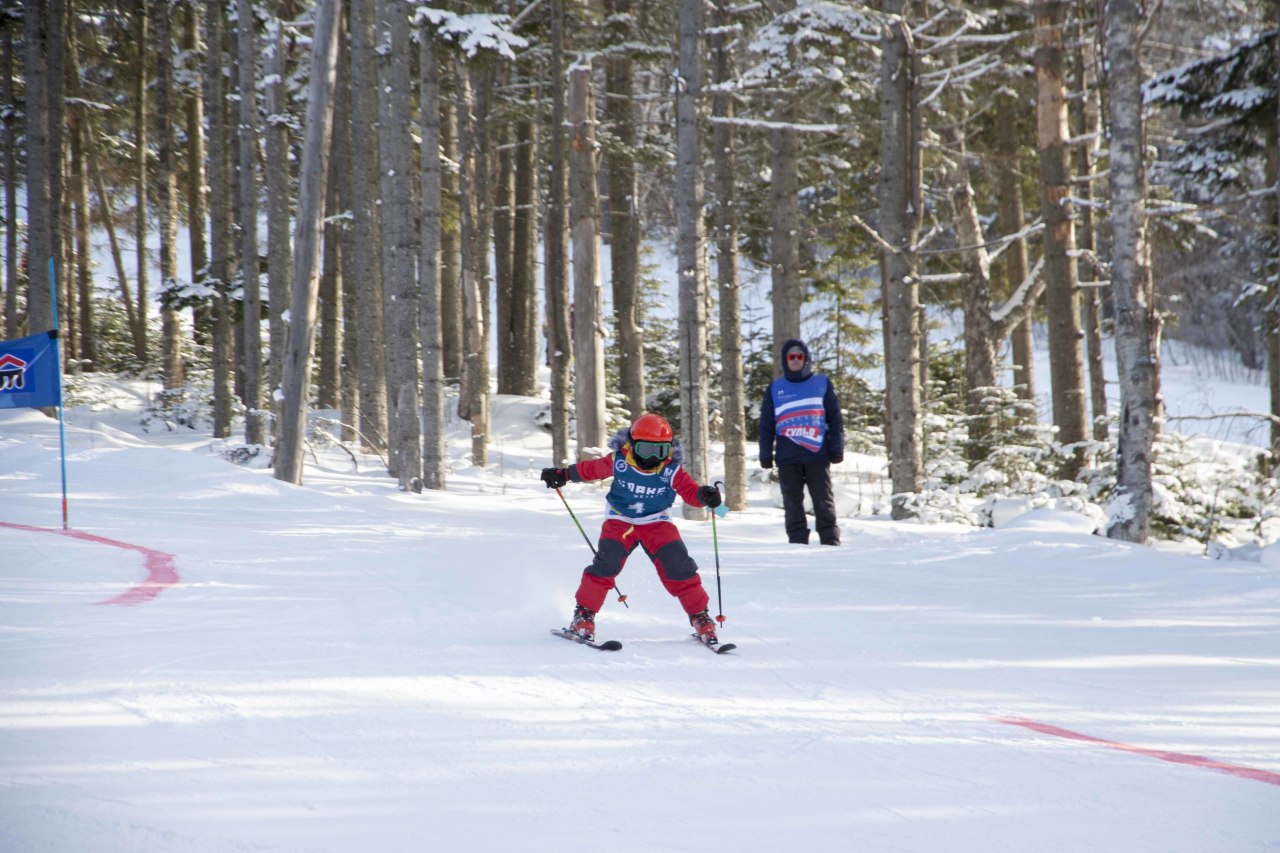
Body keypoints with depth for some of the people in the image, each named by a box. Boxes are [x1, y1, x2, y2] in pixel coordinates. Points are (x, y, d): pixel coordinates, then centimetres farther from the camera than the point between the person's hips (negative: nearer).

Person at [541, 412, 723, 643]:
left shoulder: (671, 471, -15)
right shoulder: (619, 462, -15)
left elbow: (689, 490, -20)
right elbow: (591, 469, 0)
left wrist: (705, 495, -42)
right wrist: (562, 475, 2)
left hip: (657, 523, 1)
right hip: (620, 520, 0)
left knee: (678, 565, -13)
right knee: (606, 562, -21)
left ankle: (699, 616, 2)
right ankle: (584, 612, -6)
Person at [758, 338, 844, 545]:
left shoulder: (821, 383, 9)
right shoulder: (775, 388, 12)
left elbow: (835, 418, 8)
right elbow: (766, 425, 12)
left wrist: (837, 448, 0)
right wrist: (765, 453, 5)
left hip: (817, 455, -1)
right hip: (787, 458, 2)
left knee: (824, 503, -2)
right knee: (793, 504, 2)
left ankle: (831, 543, -1)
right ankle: (797, 543, 5)